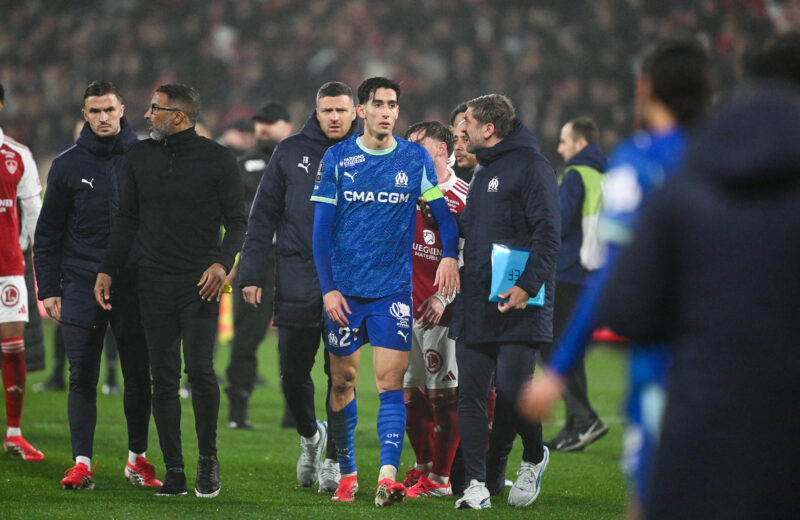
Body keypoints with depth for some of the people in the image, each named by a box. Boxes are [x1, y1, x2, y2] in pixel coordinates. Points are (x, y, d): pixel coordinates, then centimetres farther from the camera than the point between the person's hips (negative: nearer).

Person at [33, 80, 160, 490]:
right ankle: (82, 464, -1)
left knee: (138, 376, 6)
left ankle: (138, 459, 19)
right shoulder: (68, 165, 4)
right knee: (82, 379, -2)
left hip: (134, 284, 1)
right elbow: (48, 233, 7)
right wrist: (48, 289, 1)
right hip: (81, 284, 0)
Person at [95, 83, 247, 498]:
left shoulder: (216, 159, -1)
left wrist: (223, 263, -16)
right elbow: (127, 219, 17)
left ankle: (208, 459, 5)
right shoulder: (140, 156, 11)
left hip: (200, 284, -4)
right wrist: (108, 269, 10)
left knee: (200, 370, -14)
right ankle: (174, 472, 6)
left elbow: (237, 220, 0)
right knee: (163, 379, 2)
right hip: (154, 285, 4)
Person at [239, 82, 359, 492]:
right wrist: (252, 273, -1)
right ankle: (310, 435, 29)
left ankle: (333, 458, 11)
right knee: (293, 372, 3)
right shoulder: (291, 152, 5)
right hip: (298, 279, 1)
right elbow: (263, 216, 6)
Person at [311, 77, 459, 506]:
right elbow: (322, 229, 2)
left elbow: (443, 211, 10)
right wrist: (328, 288, -5)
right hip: (344, 290, 1)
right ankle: (346, 472, 18)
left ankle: (388, 474, -19)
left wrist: (450, 254, -9)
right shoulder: (336, 159, 1)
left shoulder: (416, 159, 3)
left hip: (394, 289, 0)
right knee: (342, 381, 6)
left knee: (390, 380, -11)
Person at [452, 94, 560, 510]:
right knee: (470, 394, 1)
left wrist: (528, 284, -22)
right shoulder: (482, 171, 21)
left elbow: (547, 233, -14)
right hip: (476, 304, 8)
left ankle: (534, 459, 18)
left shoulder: (531, 167, -7)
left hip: (518, 305, -8)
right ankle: (476, 485, 3)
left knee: (512, 390, -10)